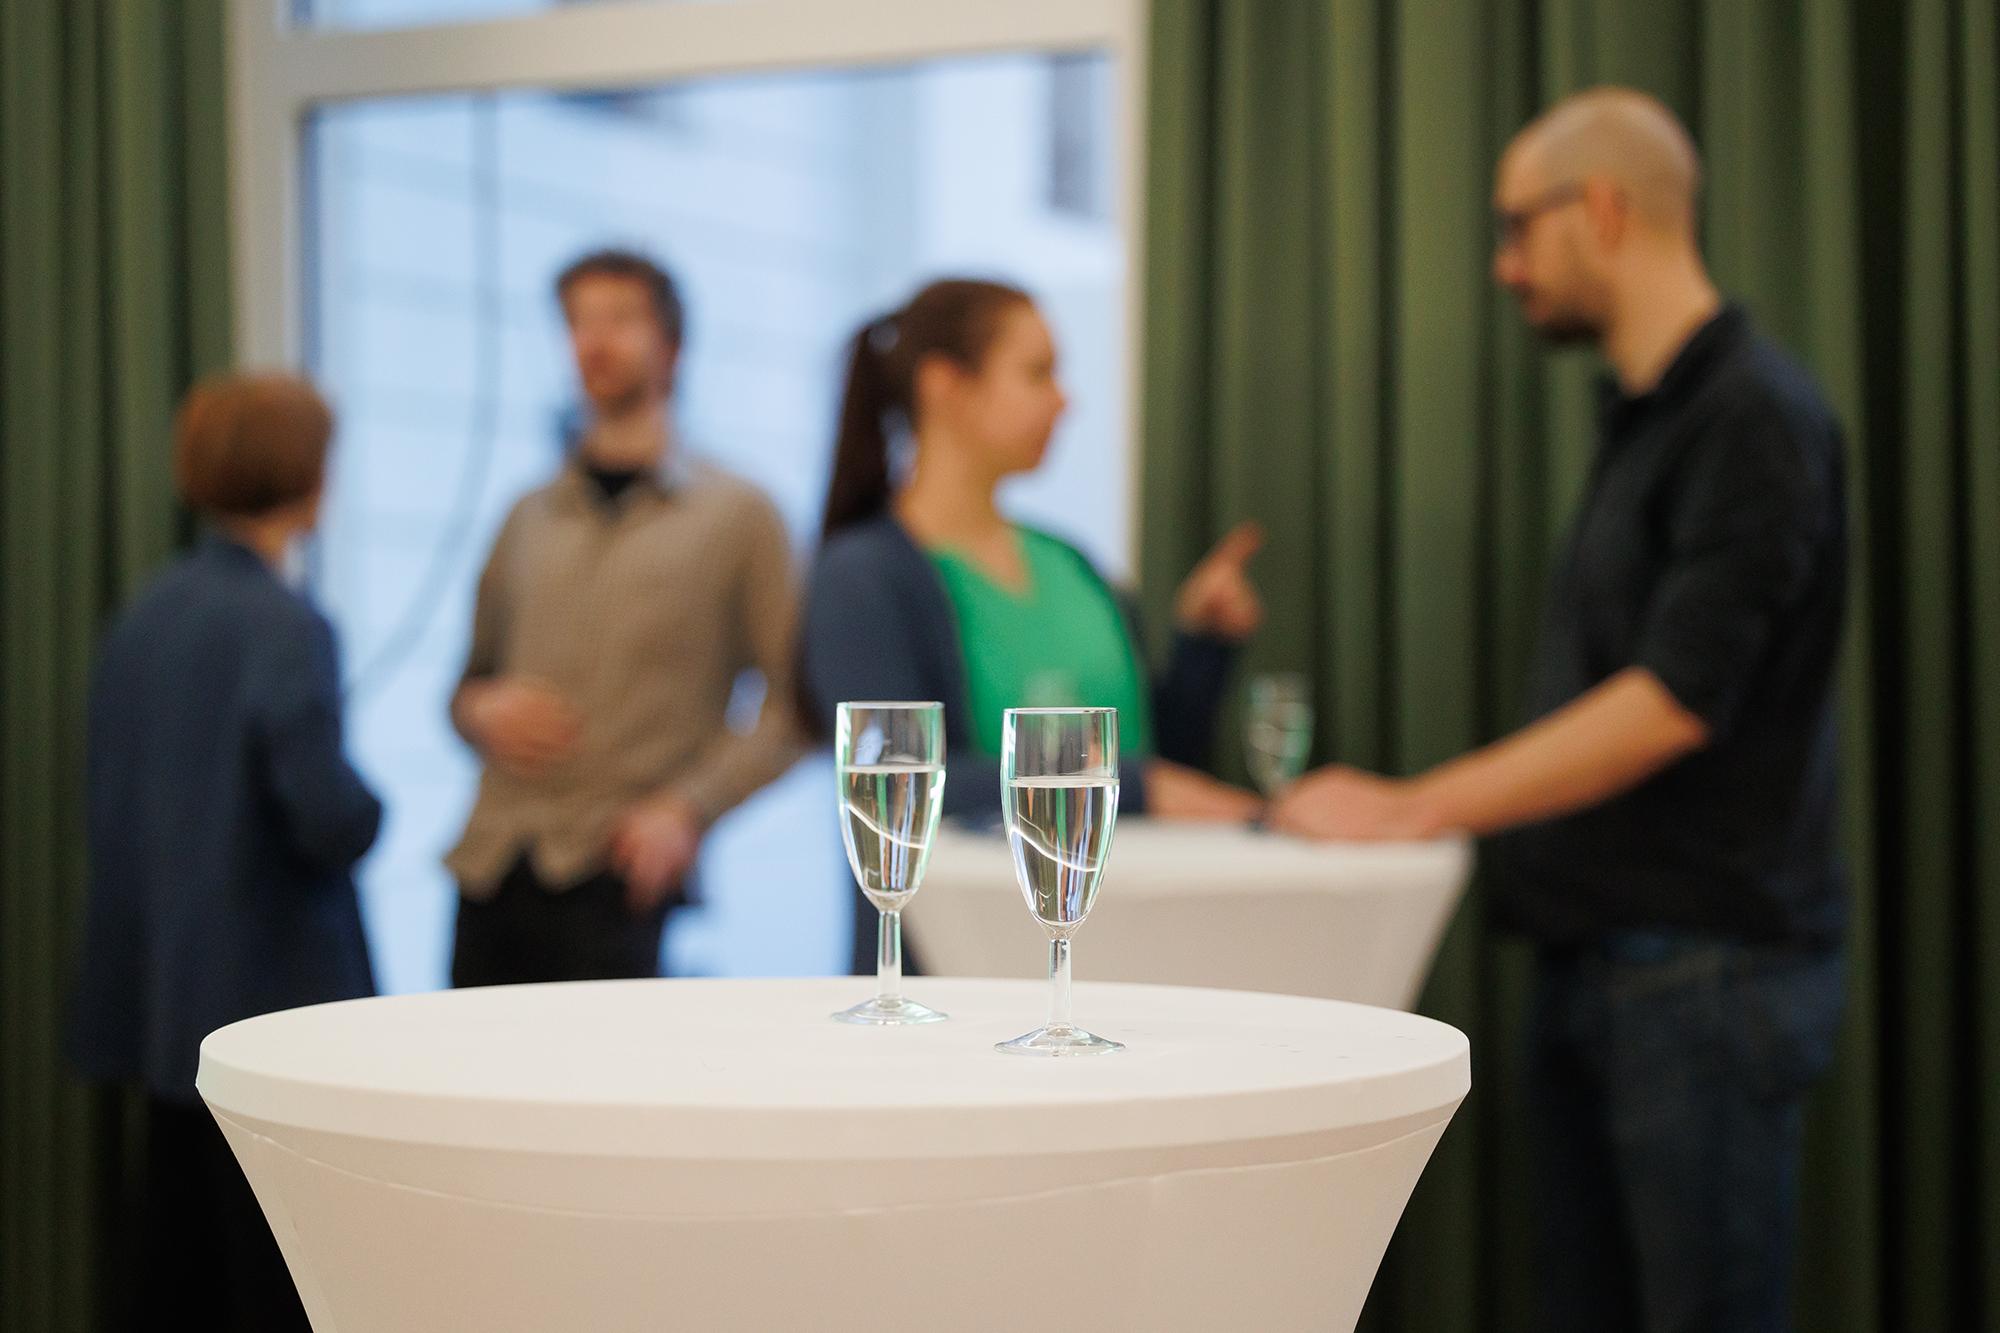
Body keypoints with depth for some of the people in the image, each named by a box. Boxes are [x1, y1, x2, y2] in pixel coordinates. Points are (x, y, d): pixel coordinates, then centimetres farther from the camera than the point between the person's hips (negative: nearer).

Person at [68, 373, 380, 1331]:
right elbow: (332, 821, -21)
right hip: (271, 997, -7)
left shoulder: (144, 615, 6)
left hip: (162, 992, 7)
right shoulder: (285, 626, -15)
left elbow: (103, 798, 11)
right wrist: (369, 808, -1)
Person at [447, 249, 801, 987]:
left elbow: (791, 706, 1)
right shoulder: (530, 518, 19)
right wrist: (481, 710, 4)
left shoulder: (736, 516, 7)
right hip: (492, 866, 4)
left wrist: (689, 807, -11)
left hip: (617, 875, -4)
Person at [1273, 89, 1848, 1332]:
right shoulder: (1642, 416, 16)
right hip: (1596, 951, 9)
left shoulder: (1754, 416, -13)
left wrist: (1417, 807, -18)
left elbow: (1675, 699, -21)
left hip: (1707, 961, -9)